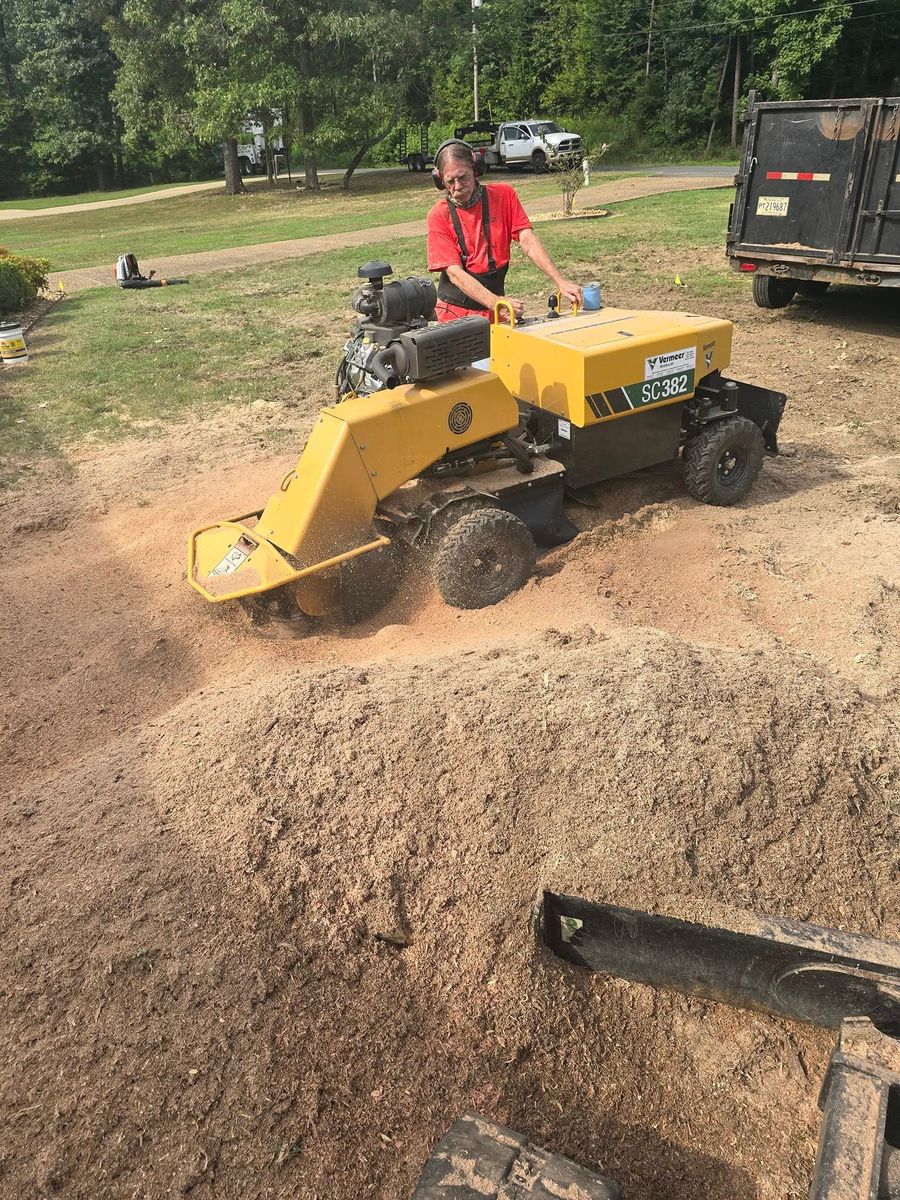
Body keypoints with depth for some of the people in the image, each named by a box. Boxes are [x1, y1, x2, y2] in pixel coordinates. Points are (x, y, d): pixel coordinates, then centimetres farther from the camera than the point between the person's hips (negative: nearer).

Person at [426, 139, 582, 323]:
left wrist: (560, 281, -21)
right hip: (455, 310, -2)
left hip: (495, 309, 3)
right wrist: (496, 303, -29)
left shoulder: (504, 195, 2)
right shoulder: (438, 216, -6)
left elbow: (528, 242, -6)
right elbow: (455, 273, -15)